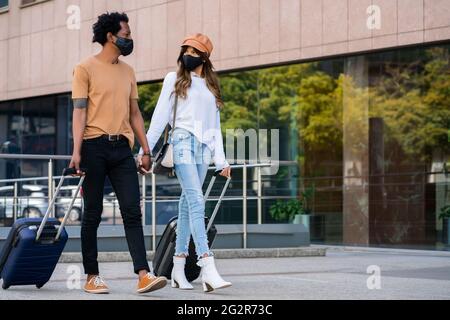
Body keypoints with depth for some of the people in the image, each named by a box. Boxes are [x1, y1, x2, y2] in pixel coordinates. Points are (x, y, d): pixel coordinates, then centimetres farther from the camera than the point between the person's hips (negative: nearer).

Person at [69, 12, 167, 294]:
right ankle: (92, 276, 9)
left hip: (122, 147, 5)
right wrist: (77, 151, -14)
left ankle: (143, 274, -12)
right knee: (93, 214, 1)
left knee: (132, 211, -6)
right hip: (95, 146, -5)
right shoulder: (86, 68, 1)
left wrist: (146, 149, 13)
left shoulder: (128, 71, 17)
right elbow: (80, 111, -5)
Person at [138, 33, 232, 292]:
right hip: (183, 141, -4)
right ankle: (208, 269, -27)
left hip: (203, 147, 5)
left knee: (188, 203, 3)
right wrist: (145, 151, 0)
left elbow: (215, 126, 19)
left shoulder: (212, 87, 21)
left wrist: (221, 160, 11)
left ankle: (179, 269, 7)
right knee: (196, 201, -17)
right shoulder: (174, 79, 9)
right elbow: (159, 117, 6)